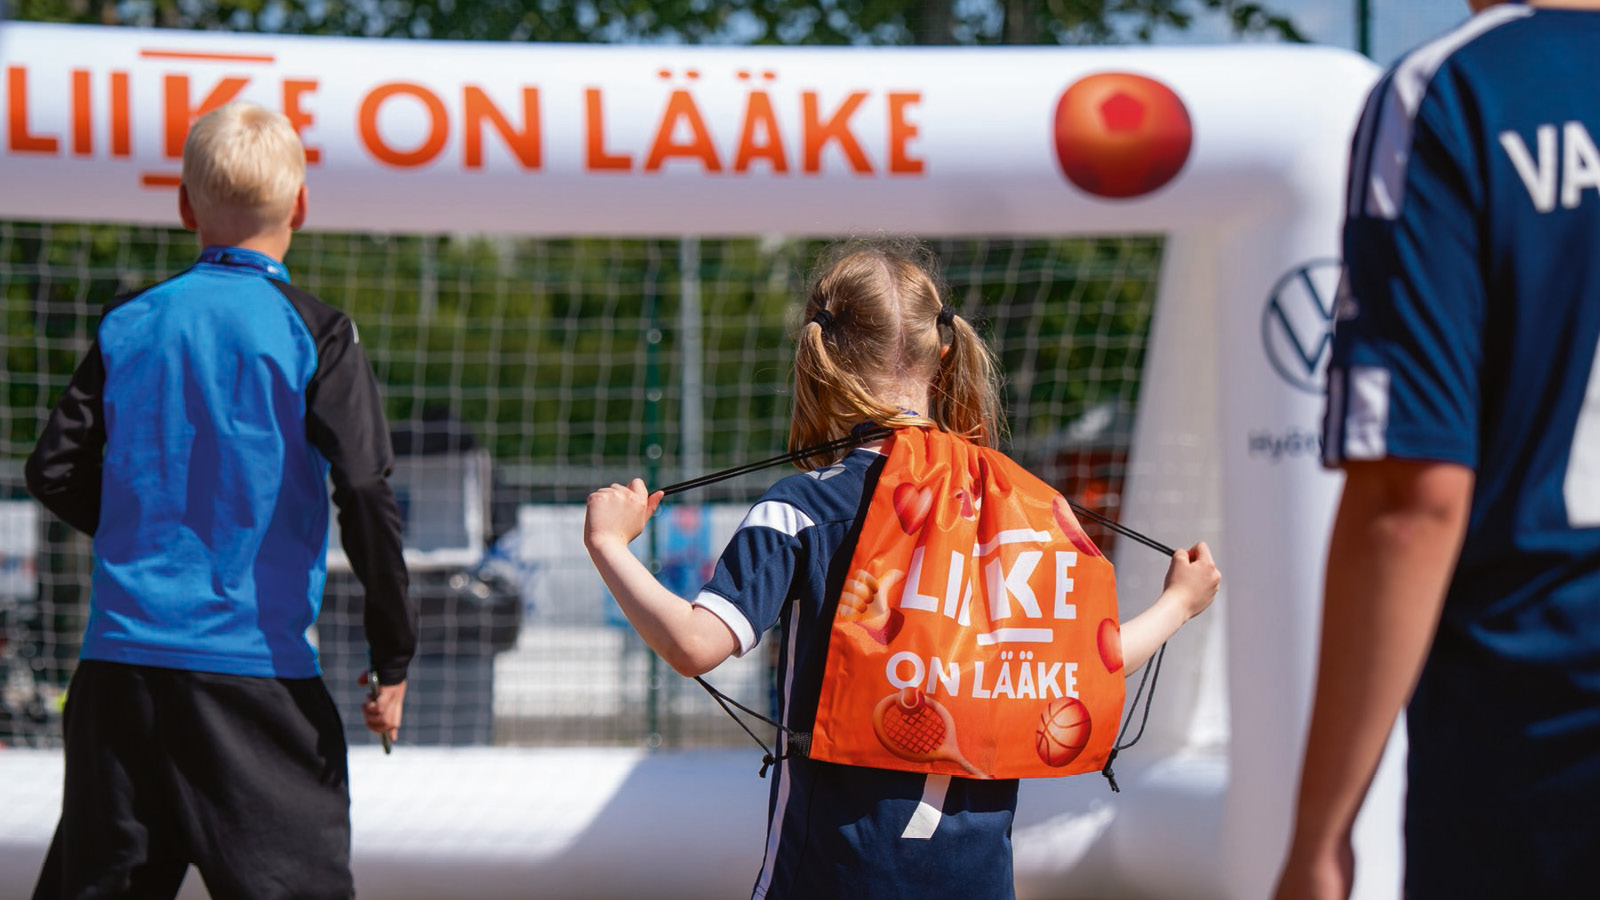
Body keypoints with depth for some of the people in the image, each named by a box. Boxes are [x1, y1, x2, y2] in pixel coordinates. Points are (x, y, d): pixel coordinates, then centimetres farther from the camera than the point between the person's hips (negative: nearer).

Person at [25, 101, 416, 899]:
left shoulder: (128, 324, 7)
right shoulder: (313, 333, -4)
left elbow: (54, 472, 10)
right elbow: (365, 494, -10)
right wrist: (393, 658, -2)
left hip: (119, 657, 4)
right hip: (258, 665, -4)